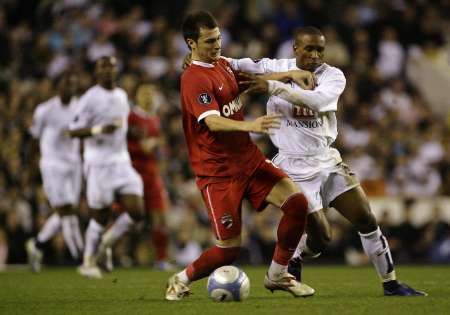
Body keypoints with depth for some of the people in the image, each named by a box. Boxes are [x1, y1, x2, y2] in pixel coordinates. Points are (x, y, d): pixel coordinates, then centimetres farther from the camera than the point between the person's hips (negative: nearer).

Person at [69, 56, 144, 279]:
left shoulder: (122, 96, 12)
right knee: (100, 216, 1)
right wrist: (99, 130, -27)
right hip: (98, 163, -6)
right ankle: (88, 262, 20)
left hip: (122, 163, 6)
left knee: (136, 211, -8)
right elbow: (74, 131, -14)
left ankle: (106, 243, 16)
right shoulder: (90, 98, -9)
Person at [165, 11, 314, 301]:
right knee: (230, 249, -9)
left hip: (249, 159, 8)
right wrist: (249, 125, -48)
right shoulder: (194, 79, -18)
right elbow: (212, 122, -31)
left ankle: (277, 276, 6)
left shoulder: (223, 64, 9)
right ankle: (181, 280, 19)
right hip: (217, 173, -8)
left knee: (297, 203, -11)